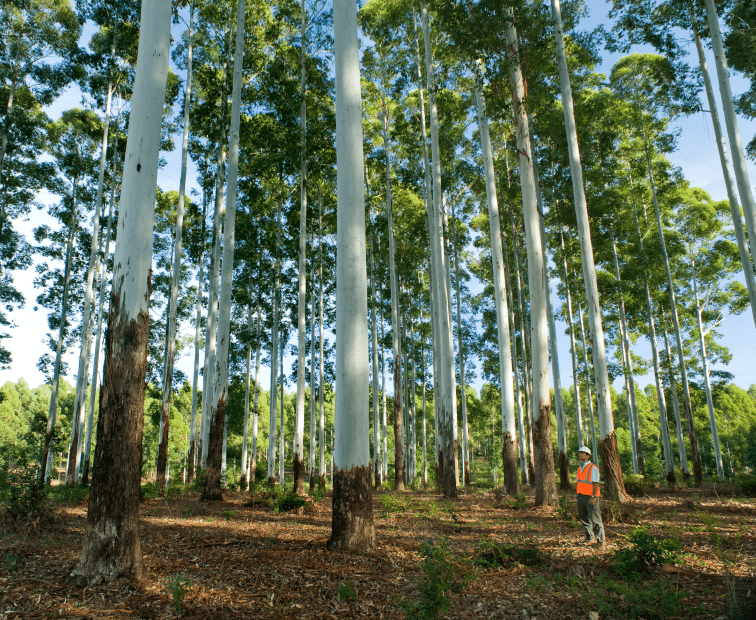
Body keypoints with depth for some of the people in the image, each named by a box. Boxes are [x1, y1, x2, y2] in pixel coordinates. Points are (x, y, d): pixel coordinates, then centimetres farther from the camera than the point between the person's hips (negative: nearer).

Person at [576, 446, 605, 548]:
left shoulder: (593, 468, -7)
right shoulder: (579, 468, 14)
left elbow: (596, 483, -13)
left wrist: (593, 497, -20)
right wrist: (578, 497, 14)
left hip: (590, 496, -7)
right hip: (581, 496, 7)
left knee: (595, 519, -5)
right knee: (584, 519, 12)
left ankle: (600, 540, 6)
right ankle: (590, 538, 24)